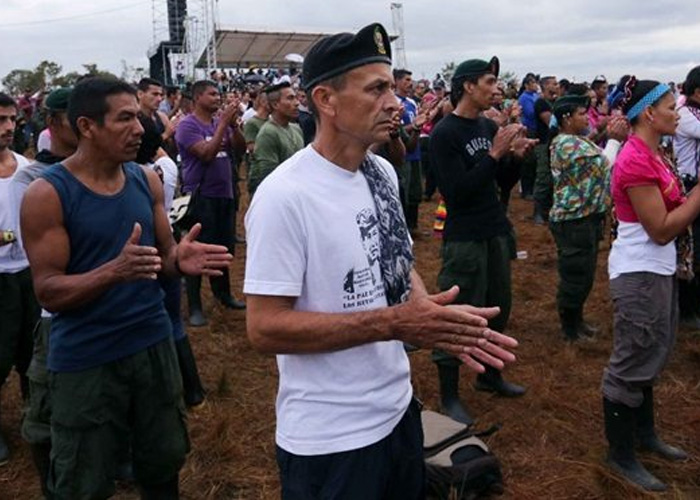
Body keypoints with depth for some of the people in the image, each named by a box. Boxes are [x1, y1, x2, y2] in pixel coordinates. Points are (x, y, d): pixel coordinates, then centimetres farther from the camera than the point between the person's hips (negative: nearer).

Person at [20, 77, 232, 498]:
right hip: (85, 360, -4)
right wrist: (116, 270, -32)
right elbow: (48, 291, -15)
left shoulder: (147, 180, 2)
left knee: (164, 465, 18)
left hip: (153, 344, 5)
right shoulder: (46, 194, -13)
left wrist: (182, 260, -15)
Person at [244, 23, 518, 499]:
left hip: (398, 408, 8)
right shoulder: (284, 196, -22)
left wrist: (438, 320, -7)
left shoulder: (384, 172, 2)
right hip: (329, 438, -7)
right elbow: (265, 327, -23)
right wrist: (393, 323, -27)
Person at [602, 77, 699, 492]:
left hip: (660, 269, 10)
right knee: (632, 364, 1)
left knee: (652, 356, 20)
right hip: (639, 273, -10)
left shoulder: (653, 155, 10)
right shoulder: (636, 161, -21)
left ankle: (645, 433, 37)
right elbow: (661, 229, -21)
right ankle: (621, 456, 15)